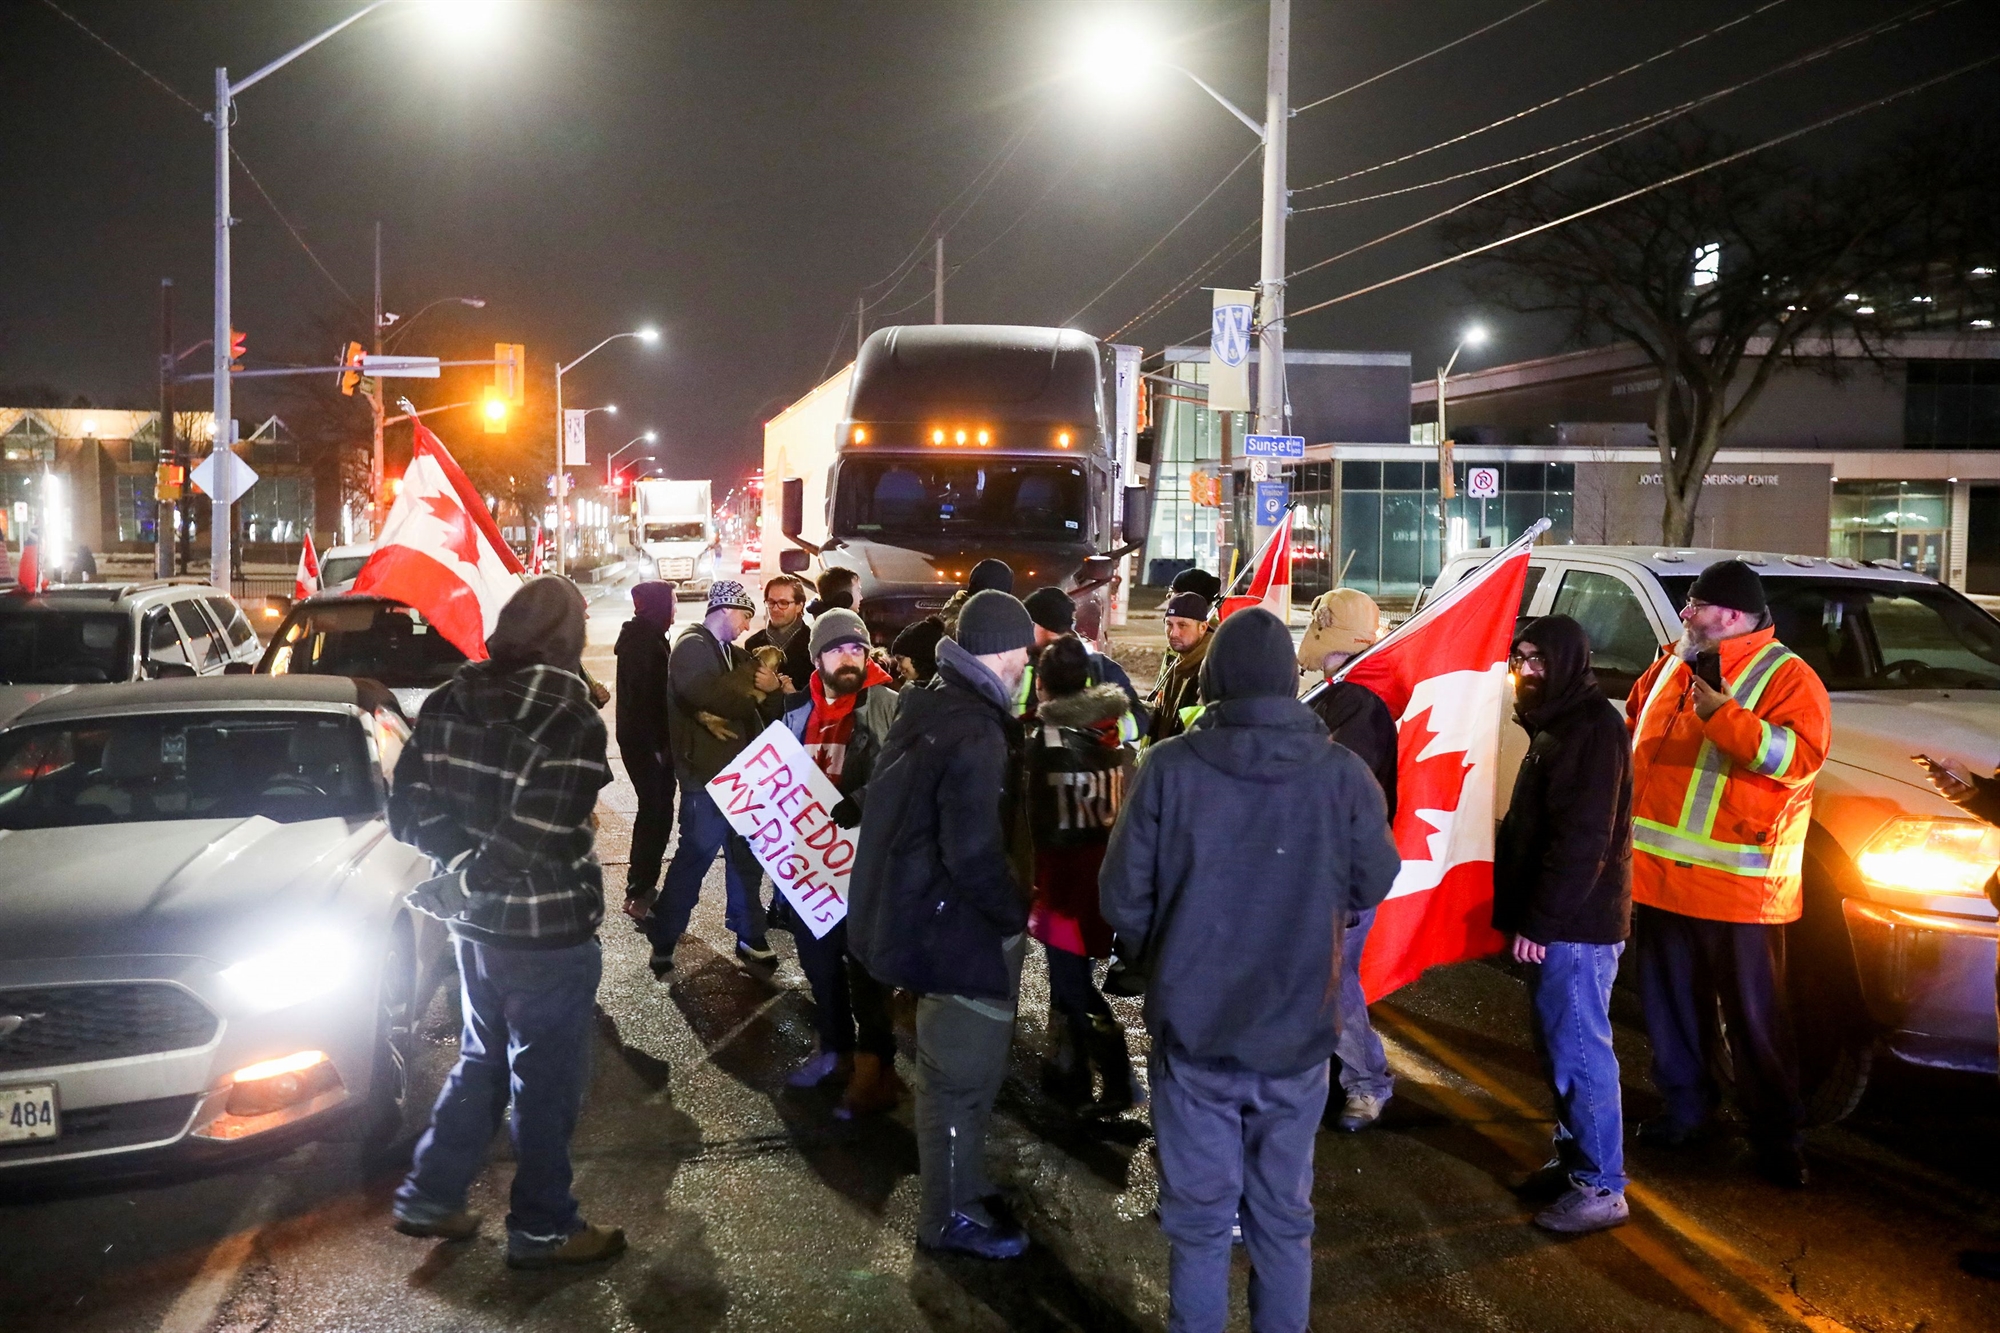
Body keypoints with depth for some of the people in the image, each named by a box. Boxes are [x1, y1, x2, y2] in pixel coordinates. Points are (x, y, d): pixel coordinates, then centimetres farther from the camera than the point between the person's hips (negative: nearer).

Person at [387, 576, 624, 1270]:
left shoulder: (449, 702, -1)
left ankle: (429, 1196, 30)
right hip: (546, 928, -7)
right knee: (546, 1081, 8)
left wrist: (468, 854, 7)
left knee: (481, 1060, 24)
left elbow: (409, 813, 0)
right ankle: (541, 1230, 20)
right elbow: (554, 841, -23)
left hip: (473, 919, 7)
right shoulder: (573, 721, -20)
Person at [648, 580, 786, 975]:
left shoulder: (734, 654, 19)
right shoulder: (692, 646, -6)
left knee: (746, 854, 12)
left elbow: (770, 709, 17)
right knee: (696, 854, -6)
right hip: (706, 772, -8)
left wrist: (772, 687, -6)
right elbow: (707, 694, -25)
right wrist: (751, 682, -12)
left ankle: (749, 935, 23)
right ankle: (663, 939, 6)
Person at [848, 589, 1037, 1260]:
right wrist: (1017, 912, -13)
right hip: (964, 928, -10)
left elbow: (897, 811, 15)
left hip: (918, 911, 10)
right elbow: (974, 854, -29)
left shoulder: (926, 708, 5)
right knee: (963, 1073, 5)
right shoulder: (977, 734, -25)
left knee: (954, 1065, 24)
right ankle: (951, 1214, 19)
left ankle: (954, 1177, 39)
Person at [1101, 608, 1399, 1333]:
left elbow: (1122, 899, -9)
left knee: (1199, 1217, 11)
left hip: (1193, 1029, -1)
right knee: (1284, 1216, 17)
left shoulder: (1169, 767, -14)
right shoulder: (1343, 774, -11)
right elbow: (1373, 887, 3)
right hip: (1298, 1030, 1)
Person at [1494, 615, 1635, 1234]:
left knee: (1578, 1049, -6)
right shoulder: (1556, 723, 17)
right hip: (1556, 922, 10)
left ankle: (1600, 1187, 2)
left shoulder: (1592, 726, -17)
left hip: (1576, 925, -10)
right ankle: (1573, 1158, 27)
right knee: (1559, 1043, 16)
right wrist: (1524, 914, 18)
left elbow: (1581, 839, -23)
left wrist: (1539, 921, -22)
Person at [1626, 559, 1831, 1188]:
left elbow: (1798, 757, -23)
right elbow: (1634, 731, 28)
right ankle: (1685, 1106, 33)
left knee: (1754, 1016, 2)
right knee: (1670, 1005, 17)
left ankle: (1778, 1134, 15)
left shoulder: (1786, 677, -9)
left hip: (1737, 883, -7)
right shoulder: (1671, 666, 13)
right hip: (1657, 875, 7)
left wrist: (1721, 712, -29)